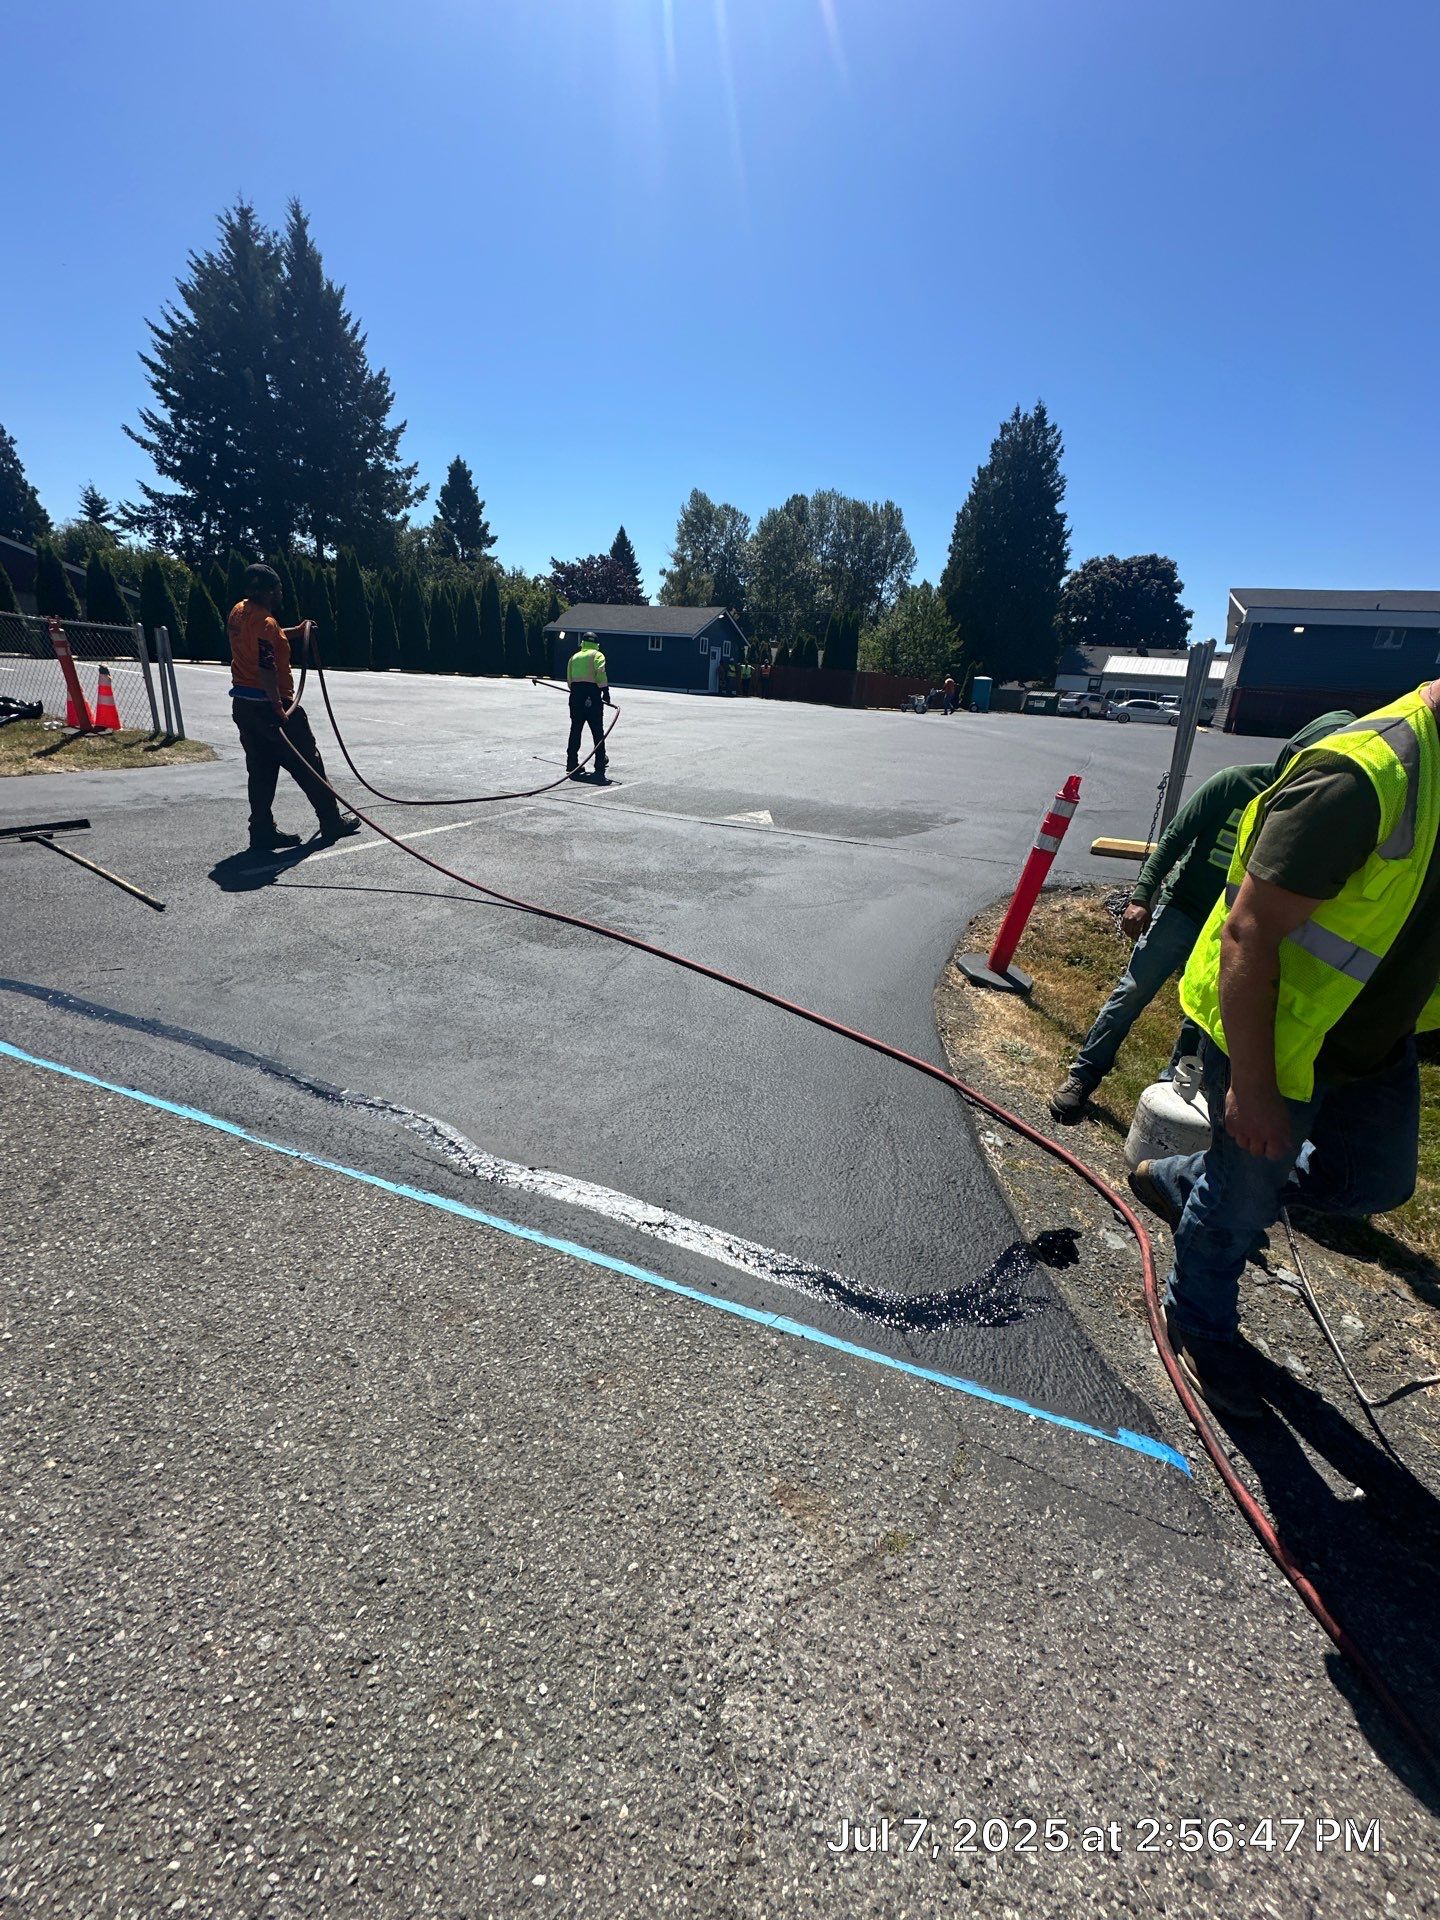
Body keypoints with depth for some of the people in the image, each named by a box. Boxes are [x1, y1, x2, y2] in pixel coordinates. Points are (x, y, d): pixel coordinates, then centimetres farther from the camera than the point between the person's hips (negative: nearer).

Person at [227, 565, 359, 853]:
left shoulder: (238, 611, 11)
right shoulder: (265, 623, -18)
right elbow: (267, 670, -26)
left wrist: (294, 631, 22)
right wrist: (278, 709, -27)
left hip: (243, 704, 9)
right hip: (269, 706, -9)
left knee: (260, 769, 10)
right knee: (308, 764, 4)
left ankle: (262, 832, 10)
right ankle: (332, 823, 13)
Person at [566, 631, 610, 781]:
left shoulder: (574, 657, 20)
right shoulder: (597, 655, 5)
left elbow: (569, 679, 15)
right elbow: (601, 673, -13)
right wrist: (606, 692, -14)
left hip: (575, 694, 4)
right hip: (592, 695, -4)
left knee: (575, 730, 7)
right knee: (597, 730, 6)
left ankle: (572, 764, 4)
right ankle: (600, 761, 13)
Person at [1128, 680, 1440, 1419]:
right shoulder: (1365, 773, -29)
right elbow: (1249, 932, -29)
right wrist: (1252, 1085, -26)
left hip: (1376, 1042, 9)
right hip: (1275, 1040, -8)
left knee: (1377, 1181, 23)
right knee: (1241, 1202, 11)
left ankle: (1180, 1181, 39)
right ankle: (1200, 1328, 39)